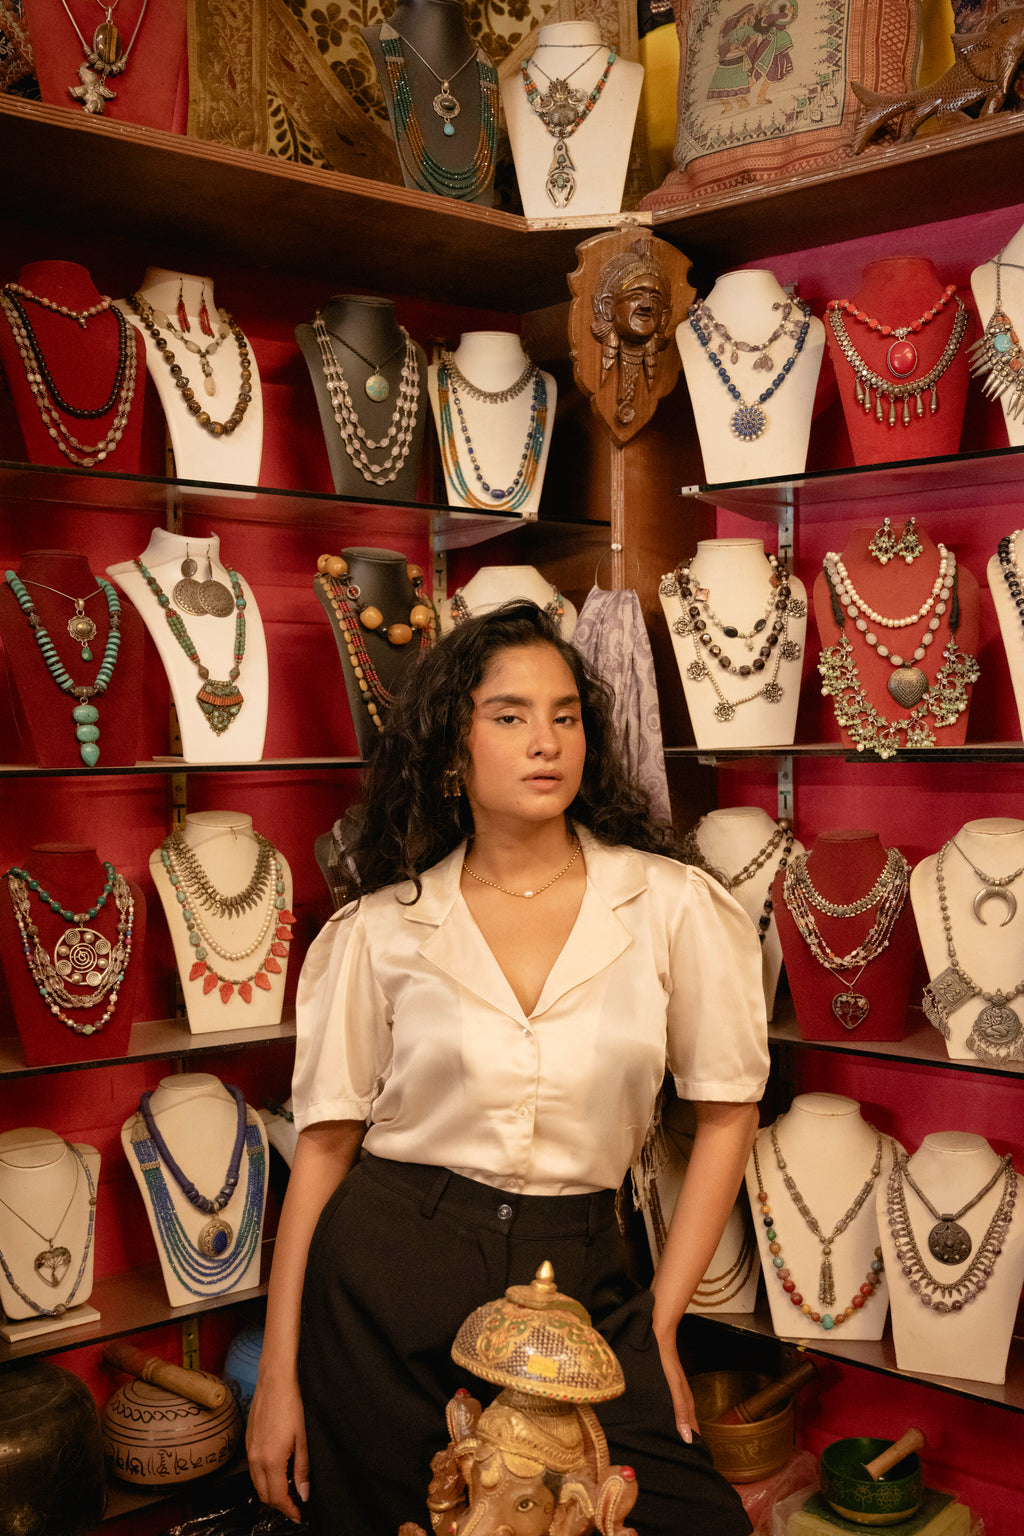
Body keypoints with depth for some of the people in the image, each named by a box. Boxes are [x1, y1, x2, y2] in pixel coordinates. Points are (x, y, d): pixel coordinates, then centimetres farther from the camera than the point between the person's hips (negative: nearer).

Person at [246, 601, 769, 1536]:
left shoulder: (671, 905, -3)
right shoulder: (382, 928, -2)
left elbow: (727, 1112, 4)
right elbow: (327, 1140, 0)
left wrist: (659, 1324, 2)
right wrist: (280, 1372, -1)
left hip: (577, 1277, 1)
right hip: (385, 1277, 0)